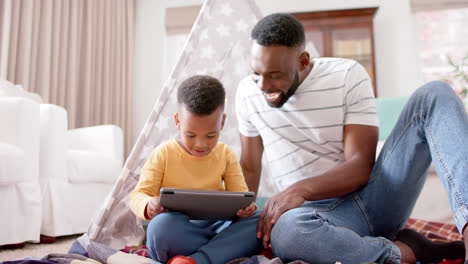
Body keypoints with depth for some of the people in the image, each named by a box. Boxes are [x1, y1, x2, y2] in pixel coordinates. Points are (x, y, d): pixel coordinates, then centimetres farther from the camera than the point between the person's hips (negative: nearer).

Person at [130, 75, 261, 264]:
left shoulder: (225, 155, 9)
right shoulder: (164, 154, 1)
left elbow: (239, 192, 9)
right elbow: (138, 194, -1)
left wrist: (245, 207, -17)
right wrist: (149, 206, -26)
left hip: (215, 228, 3)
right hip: (176, 231, -3)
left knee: (258, 222, -23)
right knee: (162, 224, -36)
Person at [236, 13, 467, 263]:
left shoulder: (349, 75, -4)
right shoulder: (247, 93, 3)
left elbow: (361, 166, -11)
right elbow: (249, 167, 13)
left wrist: (302, 188, -28)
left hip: (372, 197, 1)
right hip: (319, 216, 0)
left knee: (434, 94, -15)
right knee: (286, 231, -40)